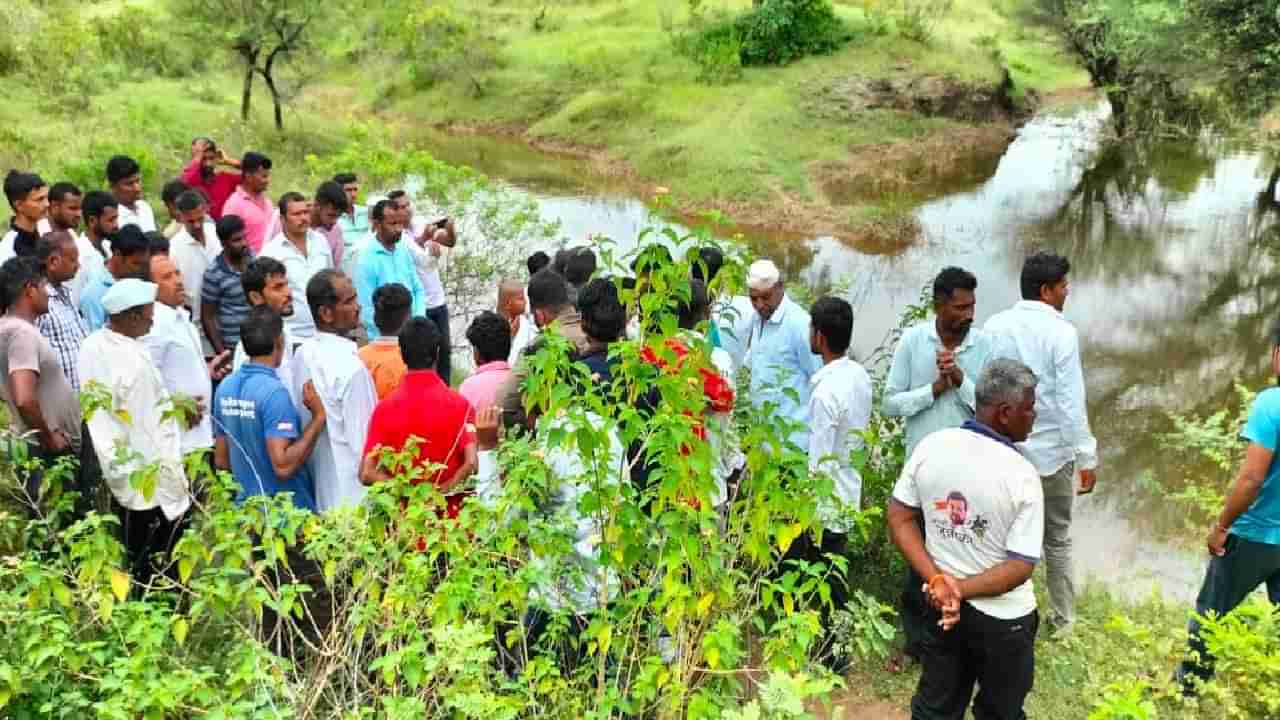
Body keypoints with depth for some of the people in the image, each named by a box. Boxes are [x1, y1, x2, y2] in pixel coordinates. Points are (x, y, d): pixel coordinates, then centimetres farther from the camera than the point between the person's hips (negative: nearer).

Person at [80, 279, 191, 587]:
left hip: (119, 474, 8)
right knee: (156, 570, 5)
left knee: (132, 560, 22)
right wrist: (176, 481, -12)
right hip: (152, 483, -8)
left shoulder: (91, 347, -1)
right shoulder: (135, 362, -25)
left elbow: (103, 407, 10)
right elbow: (155, 430, -20)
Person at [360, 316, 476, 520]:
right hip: (451, 512, -1)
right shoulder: (458, 404, -7)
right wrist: (443, 489, -8)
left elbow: (367, 473, -9)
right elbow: (471, 464, -17)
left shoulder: (385, 408, -3)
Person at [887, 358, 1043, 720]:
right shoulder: (1021, 475, -23)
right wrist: (961, 589, -17)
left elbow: (899, 519, -6)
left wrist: (938, 580, -12)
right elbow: (1021, 567, -23)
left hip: (940, 605, 4)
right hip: (1002, 618, -4)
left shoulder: (930, 446, -9)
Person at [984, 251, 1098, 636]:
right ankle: (1062, 619, 28)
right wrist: (1087, 458, -9)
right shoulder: (1061, 332, -17)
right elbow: (1072, 403, -17)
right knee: (1057, 540, 15)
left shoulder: (994, 326, -4)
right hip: (1052, 452, -3)